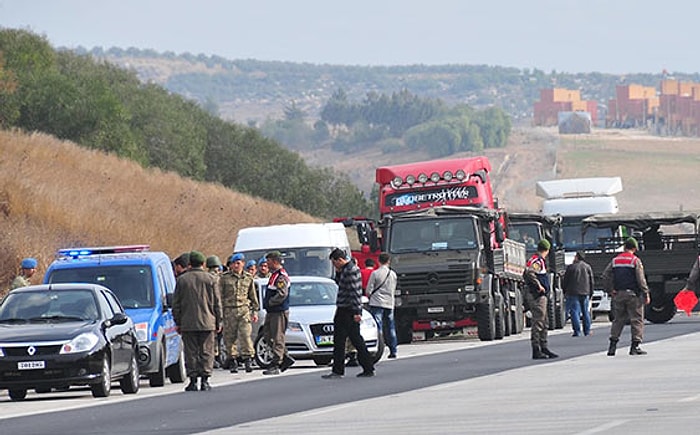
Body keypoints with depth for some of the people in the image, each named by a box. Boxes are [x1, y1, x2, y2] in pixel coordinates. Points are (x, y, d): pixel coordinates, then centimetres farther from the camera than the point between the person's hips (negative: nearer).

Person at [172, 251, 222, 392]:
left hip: (187, 324, 1)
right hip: (207, 322, -1)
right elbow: (217, 303, 3)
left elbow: (176, 304, 6)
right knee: (206, 352, 3)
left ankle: (193, 381, 1)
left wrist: (178, 322, 13)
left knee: (191, 353, 3)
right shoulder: (211, 279, 1)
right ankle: (205, 380, -3)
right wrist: (218, 322, 10)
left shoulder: (181, 280, 4)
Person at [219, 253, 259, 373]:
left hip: (244, 309, 0)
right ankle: (232, 360, 9)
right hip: (229, 310, 0)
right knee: (230, 336, 1)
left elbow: (253, 296, 17)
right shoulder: (225, 278, 5)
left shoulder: (248, 278, 11)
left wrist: (255, 311, 13)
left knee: (245, 335, -11)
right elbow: (220, 296, 6)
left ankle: (248, 358, -7)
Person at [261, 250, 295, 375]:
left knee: (278, 338, -7)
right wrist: (267, 303, 12)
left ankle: (275, 365, -7)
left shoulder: (281, 276, -15)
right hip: (271, 312, 11)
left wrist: (269, 302, -15)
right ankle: (286, 358, 19)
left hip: (279, 312, -11)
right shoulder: (274, 275, 17)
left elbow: (282, 295, -24)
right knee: (268, 337, 13)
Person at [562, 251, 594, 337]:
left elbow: (565, 281, -1)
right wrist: (590, 294, 17)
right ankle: (587, 331, 12)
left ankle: (577, 331, -10)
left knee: (575, 311, -3)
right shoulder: (587, 267, 8)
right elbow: (592, 281, 11)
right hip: (585, 293, 4)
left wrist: (565, 291, 11)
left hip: (573, 293, -4)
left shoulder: (571, 267, -5)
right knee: (586, 312, 12)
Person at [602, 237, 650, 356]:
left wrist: (610, 290, 9)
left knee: (618, 320, 12)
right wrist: (646, 294, -7)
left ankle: (612, 346, 5)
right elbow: (641, 279, -10)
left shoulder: (615, 261, 8)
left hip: (618, 294, 5)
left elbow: (605, 276, 5)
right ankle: (635, 346, -4)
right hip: (633, 294, -5)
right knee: (637, 320, 1)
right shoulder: (635, 260, -6)